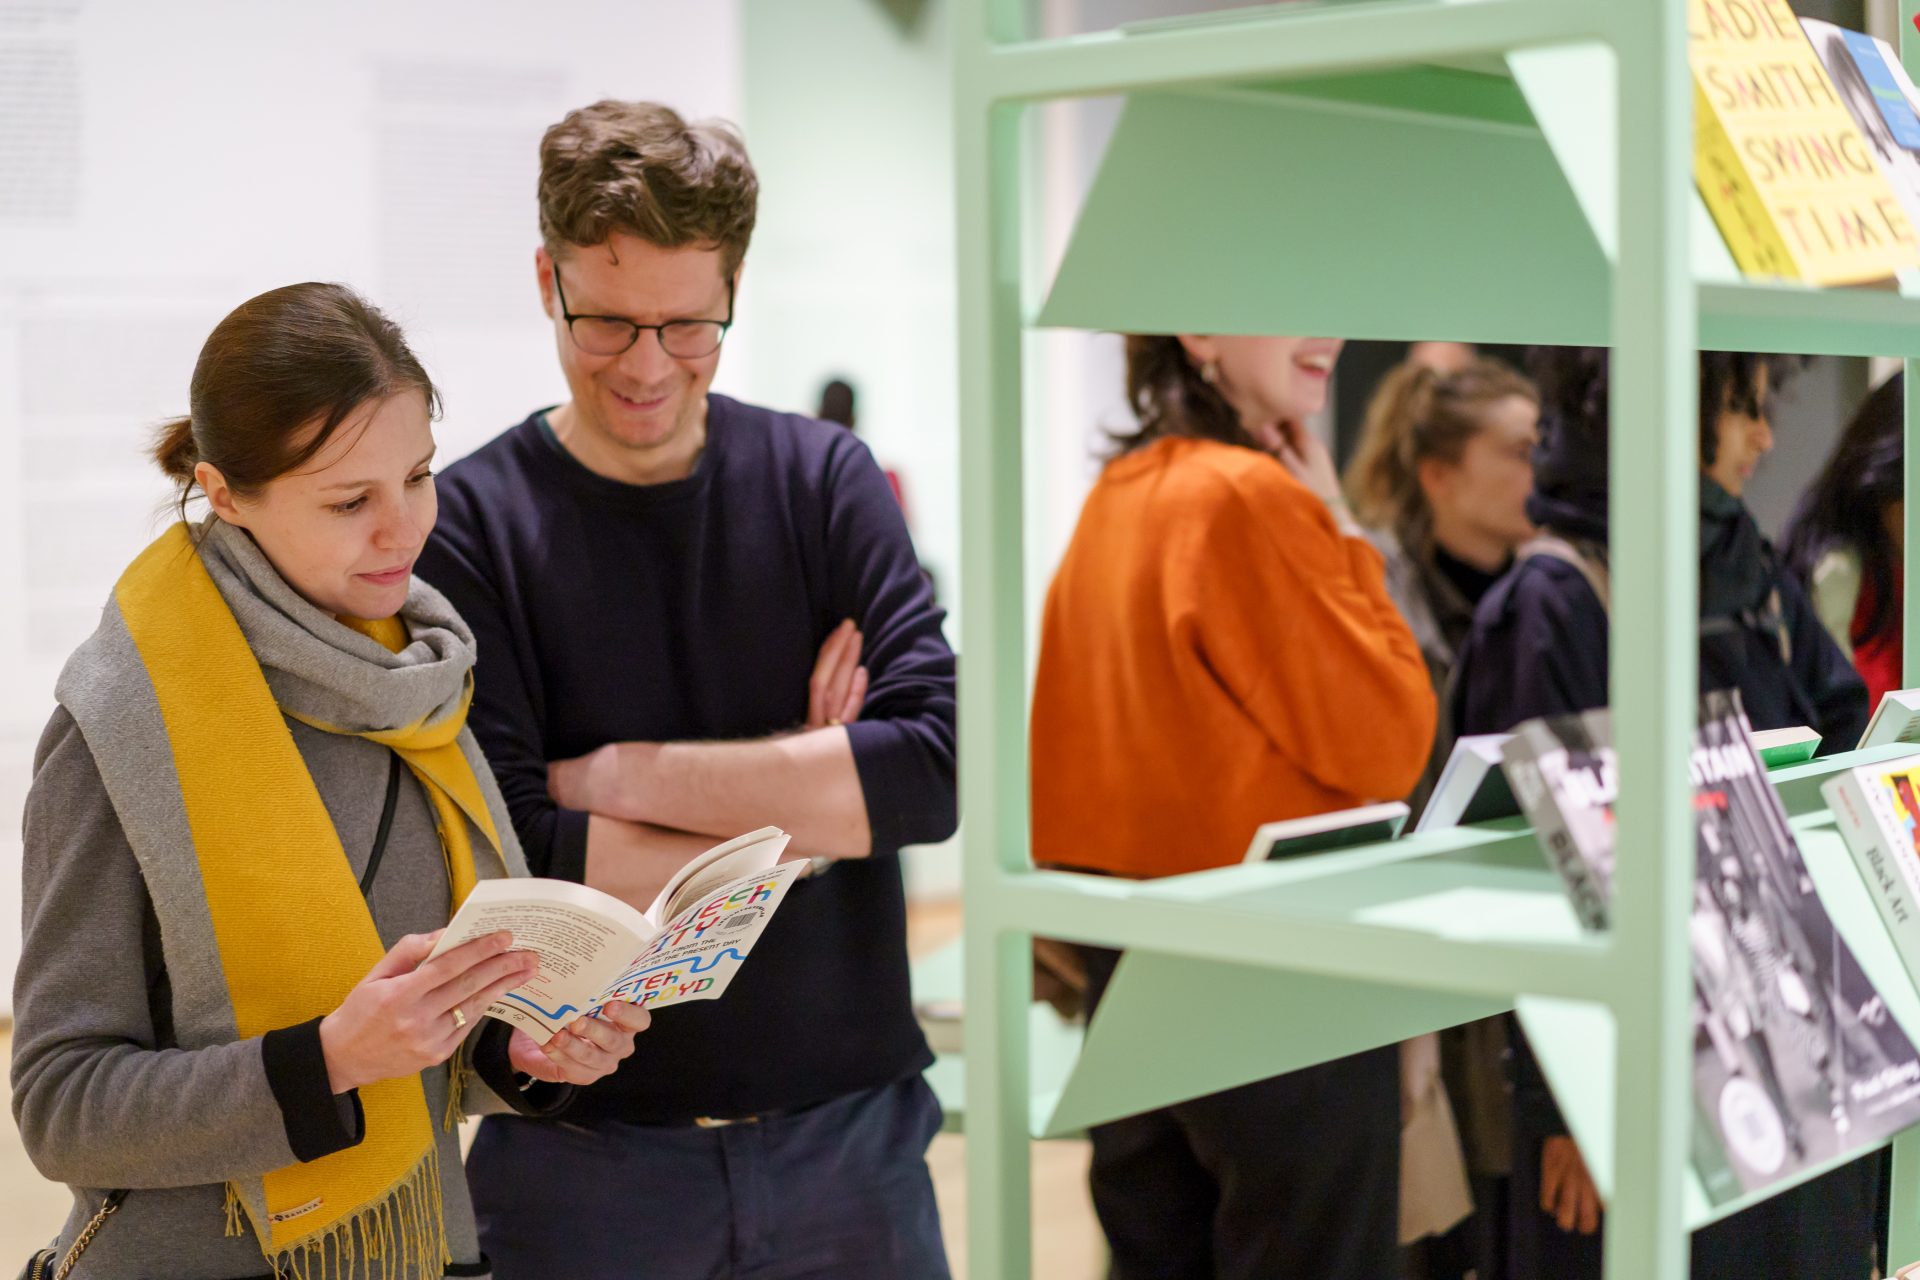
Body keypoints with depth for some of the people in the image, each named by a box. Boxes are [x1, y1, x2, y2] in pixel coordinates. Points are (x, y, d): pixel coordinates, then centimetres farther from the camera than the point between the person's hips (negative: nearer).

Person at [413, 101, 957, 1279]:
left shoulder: (824, 479, 0)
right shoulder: (471, 522, -7)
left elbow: (941, 764, -13)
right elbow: (508, 862, -16)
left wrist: (618, 775, -14)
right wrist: (804, 799, -11)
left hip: (850, 1133, 2)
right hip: (584, 1156, -2)